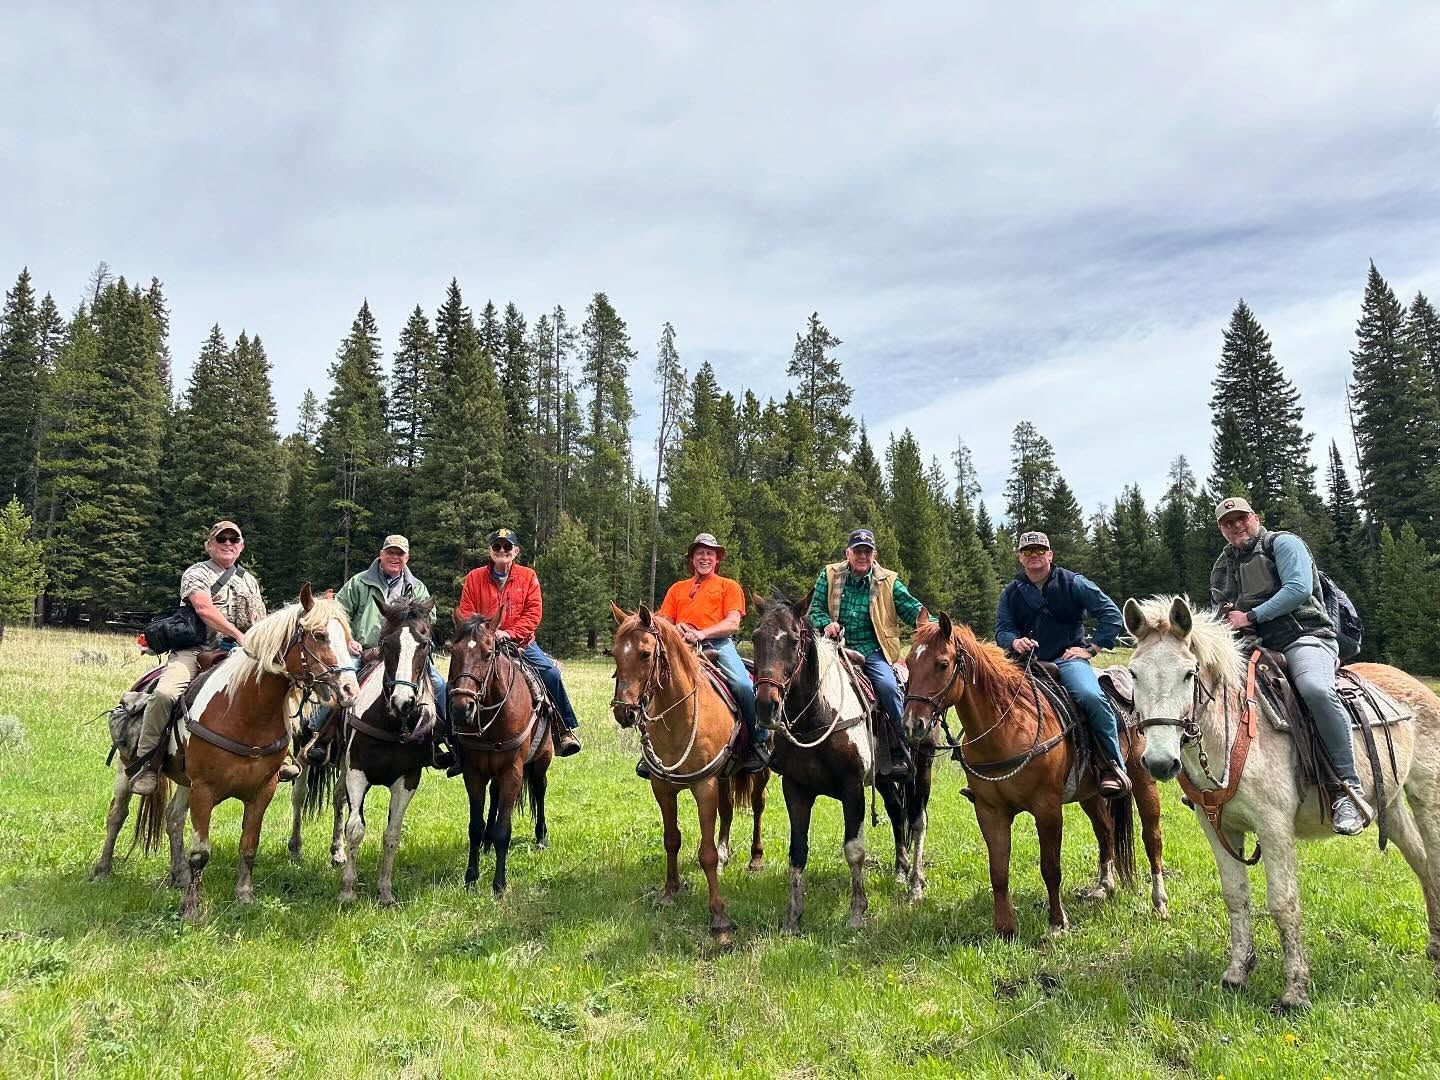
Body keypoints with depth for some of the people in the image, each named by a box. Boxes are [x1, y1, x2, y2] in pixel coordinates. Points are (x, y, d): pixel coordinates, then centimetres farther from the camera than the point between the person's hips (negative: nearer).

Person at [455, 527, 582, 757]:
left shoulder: (528, 576, 3)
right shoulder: (474, 578, 4)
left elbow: (533, 614, -4)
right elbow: (465, 615, 3)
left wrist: (509, 633, -18)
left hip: (521, 643, 0)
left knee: (551, 671, -18)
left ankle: (566, 729, -7)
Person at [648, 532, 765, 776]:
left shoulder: (728, 586, 16)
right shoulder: (677, 588, 25)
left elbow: (732, 624, 1)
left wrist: (702, 633, -16)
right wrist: (675, 630, -9)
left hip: (719, 644, -2)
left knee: (743, 684, -28)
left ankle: (759, 742, -11)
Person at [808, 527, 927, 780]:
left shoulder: (888, 582, 8)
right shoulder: (829, 576, 10)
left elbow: (914, 611, 6)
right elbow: (815, 610, 7)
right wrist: (826, 624, -15)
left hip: (872, 652, -1)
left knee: (888, 685, -27)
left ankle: (900, 754, -14)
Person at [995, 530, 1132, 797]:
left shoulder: (1073, 583, 5)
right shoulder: (1011, 592, 13)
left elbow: (1112, 615, 3)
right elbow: (1002, 629, 7)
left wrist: (1091, 648, -5)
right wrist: (1015, 641, -17)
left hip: (1067, 660, -3)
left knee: (1092, 697, -33)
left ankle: (1114, 767, -18)